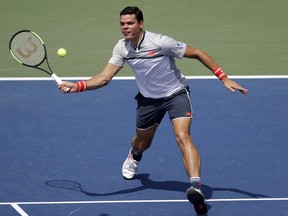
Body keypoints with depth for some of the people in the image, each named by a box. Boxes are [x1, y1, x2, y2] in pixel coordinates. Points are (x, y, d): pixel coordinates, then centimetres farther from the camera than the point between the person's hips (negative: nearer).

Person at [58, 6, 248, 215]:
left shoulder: (161, 42, -28)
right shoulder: (122, 48, -12)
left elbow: (198, 54, -19)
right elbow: (104, 78, -13)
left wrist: (224, 78, -21)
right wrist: (77, 86, -30)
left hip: (176, 94, -5)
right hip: (148, 98, 5)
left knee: (183, 136, -28)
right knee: (142, 143, 21)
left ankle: (196, 187, -41)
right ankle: (134, 156, 61)